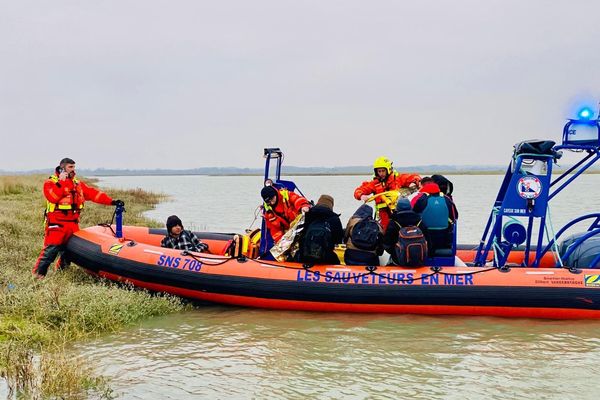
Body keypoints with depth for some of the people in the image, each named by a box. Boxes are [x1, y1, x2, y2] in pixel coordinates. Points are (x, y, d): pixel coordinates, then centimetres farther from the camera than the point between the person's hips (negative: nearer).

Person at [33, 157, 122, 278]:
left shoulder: (77, 183, 15)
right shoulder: (51, 182, -1)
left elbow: (92, 193, 8)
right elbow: (53, 197, -19)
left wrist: (111, 201, -2)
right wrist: (61, 182, -17)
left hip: (73, 224, 6)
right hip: (56, 224, -6)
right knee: (50, 250, -12)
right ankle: (38, 274, -4)